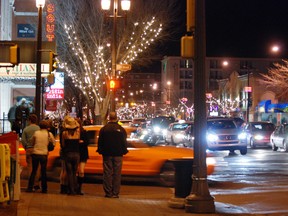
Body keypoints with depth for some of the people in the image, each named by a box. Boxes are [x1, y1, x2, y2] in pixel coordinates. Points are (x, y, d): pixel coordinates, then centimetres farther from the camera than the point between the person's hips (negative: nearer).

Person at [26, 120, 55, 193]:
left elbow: (32, 142, 4)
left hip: (35, 154, 0)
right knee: (43, 172, 9)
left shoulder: (36, 133, -4)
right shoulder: (49, 134, -5)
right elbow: (54, 143, 3)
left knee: (33, 171, 9)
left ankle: (30, 188, 5)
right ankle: (44, 189, 10)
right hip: (44, 154, 0)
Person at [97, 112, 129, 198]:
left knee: (107, 173, 3)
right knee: (117, 174, 2)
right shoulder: (121, 129, -2)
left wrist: (100, 151, 14)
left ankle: (108, 192, 2)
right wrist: (124, 151, 14)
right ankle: (115, 193, 0)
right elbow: (124, 142, 3)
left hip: (107, 155, 0)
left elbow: (100, 142, 3)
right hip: (118, 155, 0)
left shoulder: (103, 129, -1)